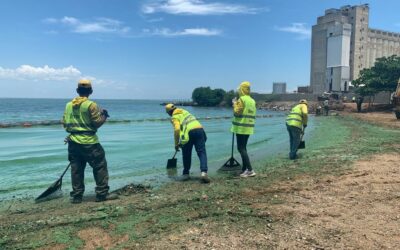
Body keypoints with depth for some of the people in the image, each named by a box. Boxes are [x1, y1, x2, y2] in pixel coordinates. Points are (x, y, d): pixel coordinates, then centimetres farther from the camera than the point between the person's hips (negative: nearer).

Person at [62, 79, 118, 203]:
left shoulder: (68, 105, 6)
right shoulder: (91, 105, -12)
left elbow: (64, 123, 11)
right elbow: (97, 122, -11)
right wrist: (104, 116, 7)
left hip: (73, 142, 6)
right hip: (89, 142, -6)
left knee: (76, 169, 11)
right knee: (100, 166, 4)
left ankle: (76, 196, 17)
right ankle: (102, 194, 7)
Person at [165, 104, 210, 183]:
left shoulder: (174, 117, 9)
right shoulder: (184, 111, 30)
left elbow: (177, 129, -8)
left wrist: (176, 144, 1)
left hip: (189, 132, -4)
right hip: (199, 129, 5)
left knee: (186, 154, 14)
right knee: (202, 152, -2)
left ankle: (186, 173, 22)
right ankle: (204, 172, -18)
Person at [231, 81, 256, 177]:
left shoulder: (242, 99, -12)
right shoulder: (252, 101, 13)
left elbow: (237, 112, -15)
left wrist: (235, 103, 0)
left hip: (241, 127, -8)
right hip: (249, 127, 8)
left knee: (241, 148, -7)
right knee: (243, 148, 16)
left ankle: (250, 170, -13)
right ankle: (244, 169, 18)